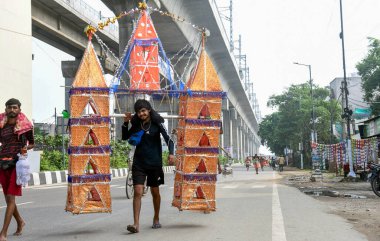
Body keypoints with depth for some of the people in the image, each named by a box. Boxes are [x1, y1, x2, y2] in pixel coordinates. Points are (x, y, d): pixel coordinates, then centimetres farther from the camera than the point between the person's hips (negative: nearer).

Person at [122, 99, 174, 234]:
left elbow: (168, 138, -14)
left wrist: (171, 153, -31)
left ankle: (156, 219, 32)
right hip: (139, 163, 2)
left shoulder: (157, 123, -6)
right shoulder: (136, 124, 4)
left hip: (154, 162, -2)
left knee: (155, 192, 12)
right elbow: (125, 137, 13)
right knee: (137, 192, -10)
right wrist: (125, 123, -3)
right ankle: (136, 224, -12)